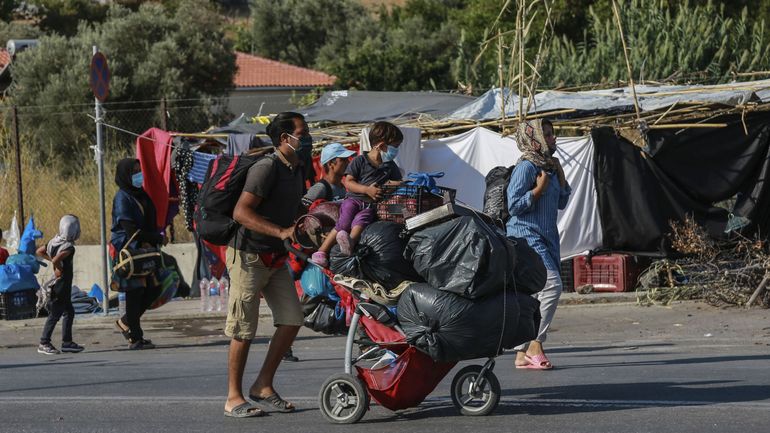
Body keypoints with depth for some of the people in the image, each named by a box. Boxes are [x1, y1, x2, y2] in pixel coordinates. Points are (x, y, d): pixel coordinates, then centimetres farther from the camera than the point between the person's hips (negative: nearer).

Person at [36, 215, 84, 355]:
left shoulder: (54, 241, 5)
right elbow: (56, 260, -34)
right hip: (62, 284, -9)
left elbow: (39, 251, 14)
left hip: (59, 286, 9)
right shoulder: (68, 247, -21)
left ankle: (67, 342, 20)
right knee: (55, 314, -4)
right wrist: (59, 269, -16)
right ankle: (44, 343, 0)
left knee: (69, 312, 17)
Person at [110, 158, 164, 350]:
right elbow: (131, 230, -19)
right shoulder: (122, 198, -12)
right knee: (135, 292, -5)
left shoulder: (142, 195, 14)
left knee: (154, 288, 6)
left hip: (145, 249, 8)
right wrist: (157, 238, -13)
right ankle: (135, 338, 3)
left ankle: (126, 322, 24)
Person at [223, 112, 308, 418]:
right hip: (249, 255, -8)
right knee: (243, 330, -4)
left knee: (292, 321, 2)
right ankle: (233, 398, 5)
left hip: (276, 258, 8)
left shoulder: (297, 171, 10)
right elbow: (241, 212, -27)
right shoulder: (266, 168, -18)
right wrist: (281, 232, -32)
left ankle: (263, 387, 12)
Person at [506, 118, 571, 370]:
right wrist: (539, 189, -16)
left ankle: (522, 354, 8)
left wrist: (560, 176, 12)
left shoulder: (548, 167, 16)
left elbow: (561, 204, 21)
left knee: (536, 296, 6)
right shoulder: (526, 167, -10)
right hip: (526, 236, -9)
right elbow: (513, 205, -14)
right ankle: (535, 344, -15)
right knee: (551, 284, -21)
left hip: (547, 238, 9)